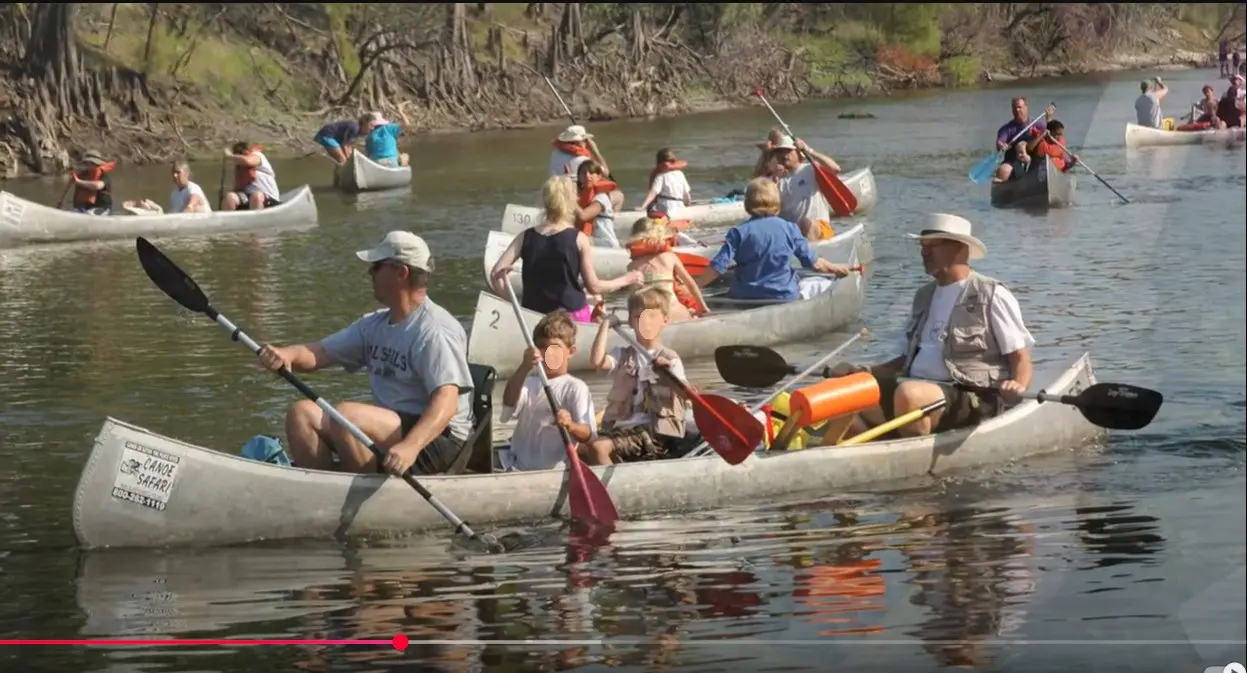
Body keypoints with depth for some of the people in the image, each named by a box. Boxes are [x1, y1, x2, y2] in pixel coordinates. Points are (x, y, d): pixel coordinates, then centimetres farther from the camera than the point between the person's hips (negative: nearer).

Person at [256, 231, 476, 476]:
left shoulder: (435, 331, -15)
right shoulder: (375, 325, 14)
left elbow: (445, 403, -27)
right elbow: (320, 352, 12)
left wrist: (411, 446, -43)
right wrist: (285, 355, -12)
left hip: (436, 439, -9)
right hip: (387, 434, 9)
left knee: (346, 415, -29)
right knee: (302, 413, -4)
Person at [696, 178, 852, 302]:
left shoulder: (738, 232, -5)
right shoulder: (789, 229, -2)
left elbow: (718, 267, -12)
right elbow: (813, 262, 6)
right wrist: (835, 268, 25)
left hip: (744, 298, 0)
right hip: (785, 296, 0)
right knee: (824, 285, 15)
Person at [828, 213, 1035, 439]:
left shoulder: (991, 295, 1)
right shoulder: (924, 296, 22)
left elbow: (1020, 358, -2)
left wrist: (1017, 385, -24)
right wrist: (865, 372, 15)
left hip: (970, 397, -7)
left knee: (909, 395, -38)